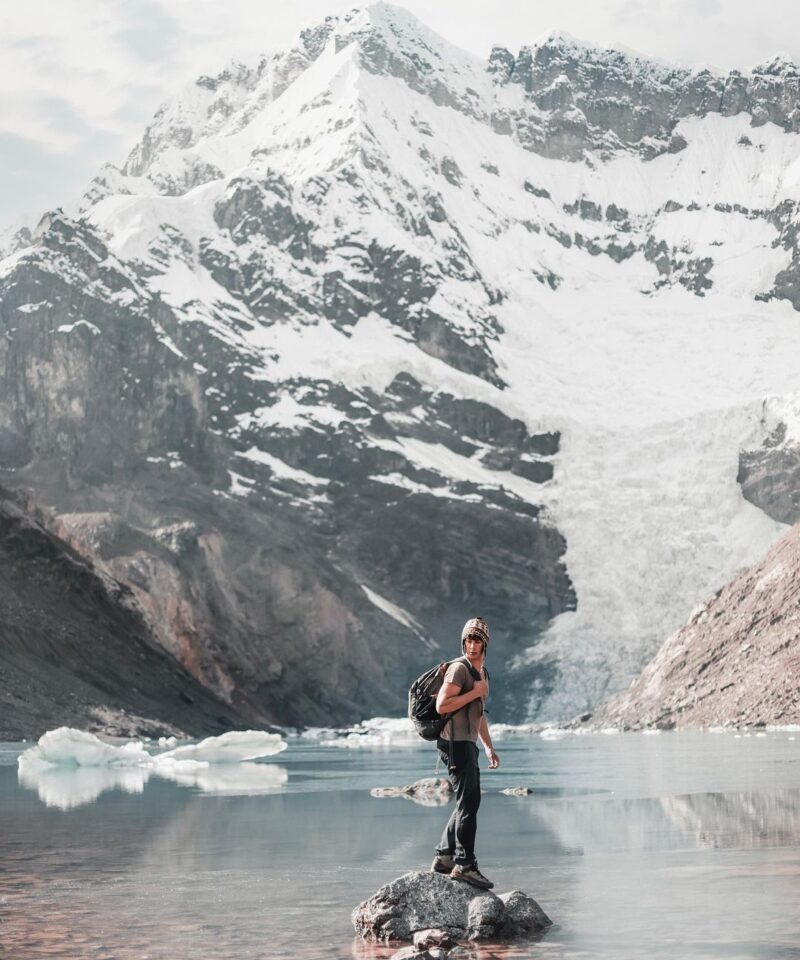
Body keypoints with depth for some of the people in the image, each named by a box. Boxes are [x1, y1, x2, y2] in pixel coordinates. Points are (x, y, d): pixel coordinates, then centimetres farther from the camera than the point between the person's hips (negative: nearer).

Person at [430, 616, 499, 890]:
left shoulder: (481, 672, 19)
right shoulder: (459, 668, -11)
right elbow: (442, 706, -21)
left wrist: (489, 746, 24)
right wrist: (475, 692, -17)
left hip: (468, 744, 10)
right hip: (455, 742, -10)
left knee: (468, 802, 13)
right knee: (469, 800, -13)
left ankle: (444, 857, 19)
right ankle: (465, 864, -13)